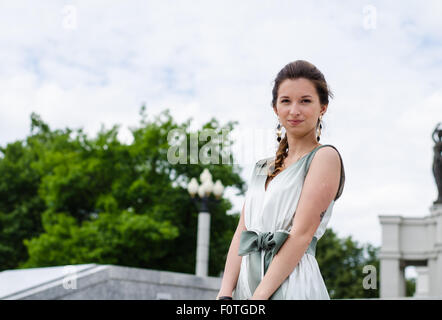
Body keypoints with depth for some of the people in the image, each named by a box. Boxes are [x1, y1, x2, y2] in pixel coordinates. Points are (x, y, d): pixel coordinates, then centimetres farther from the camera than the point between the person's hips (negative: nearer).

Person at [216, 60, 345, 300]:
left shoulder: (326, 156, -3)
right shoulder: (264, 168, 17)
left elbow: (302, 234, -11)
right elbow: (241, 233, 10)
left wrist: (259, 296, -16)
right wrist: (225, 294, -3)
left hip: (293, 285, -6)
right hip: (247, 283, 6)